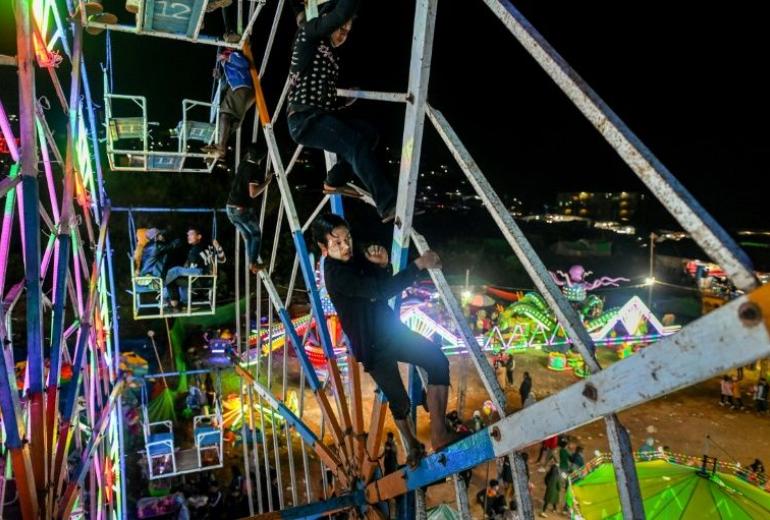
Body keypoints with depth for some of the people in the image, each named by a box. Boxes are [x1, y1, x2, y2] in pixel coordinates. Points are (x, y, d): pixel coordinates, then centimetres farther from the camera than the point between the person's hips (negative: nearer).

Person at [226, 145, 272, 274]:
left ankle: (251, 263, 17)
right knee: (256, 235, 12)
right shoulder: (255, 169, -12)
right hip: (243, 209, -7)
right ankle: (253, 263, 2)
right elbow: (253, 193, -19)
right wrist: (267, 182, -11)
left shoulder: (242, 165, 11)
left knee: (248, 236, 20)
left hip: (230, 208, 7)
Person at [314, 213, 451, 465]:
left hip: (391, 328, 8)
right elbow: (382, 291, -31)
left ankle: (438, 433, 6)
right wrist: (418, 264, -28)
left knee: (438, 360, -2)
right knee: (399, 400, -5)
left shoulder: (355, 259, 3)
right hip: (371, 345, -7)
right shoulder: (335, 274, -22)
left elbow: (383, 288, 12)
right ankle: (412, 445, 18)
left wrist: (382, 266, -10)